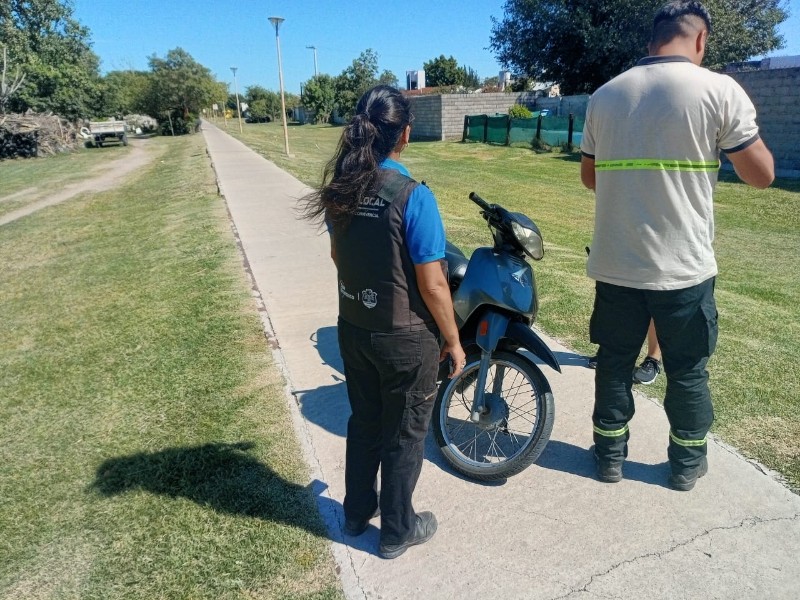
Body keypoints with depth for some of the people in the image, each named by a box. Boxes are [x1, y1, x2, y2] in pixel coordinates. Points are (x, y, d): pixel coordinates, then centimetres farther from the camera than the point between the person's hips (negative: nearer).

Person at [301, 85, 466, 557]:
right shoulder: (413, 196, -21)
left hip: (353, 329, 6)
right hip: (405, 338, -6)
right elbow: (432, 285, -19)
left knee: (363, 422, 23)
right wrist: (453, 340, -6)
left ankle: (358, 511, 42)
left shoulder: (341, 189, -2)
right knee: (405, 434, 13)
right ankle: (397, 531, 32)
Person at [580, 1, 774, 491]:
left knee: (614, 361, 17)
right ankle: (688, 463, 32)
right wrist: (741, 131, 14)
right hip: (684, 267, -2)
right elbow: (762, 175, -3)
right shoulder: (719, 90, -7)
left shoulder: (605, 95, 5)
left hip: (615, 264, 3)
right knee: (688, 371, 15)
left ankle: (610, 454, 30)